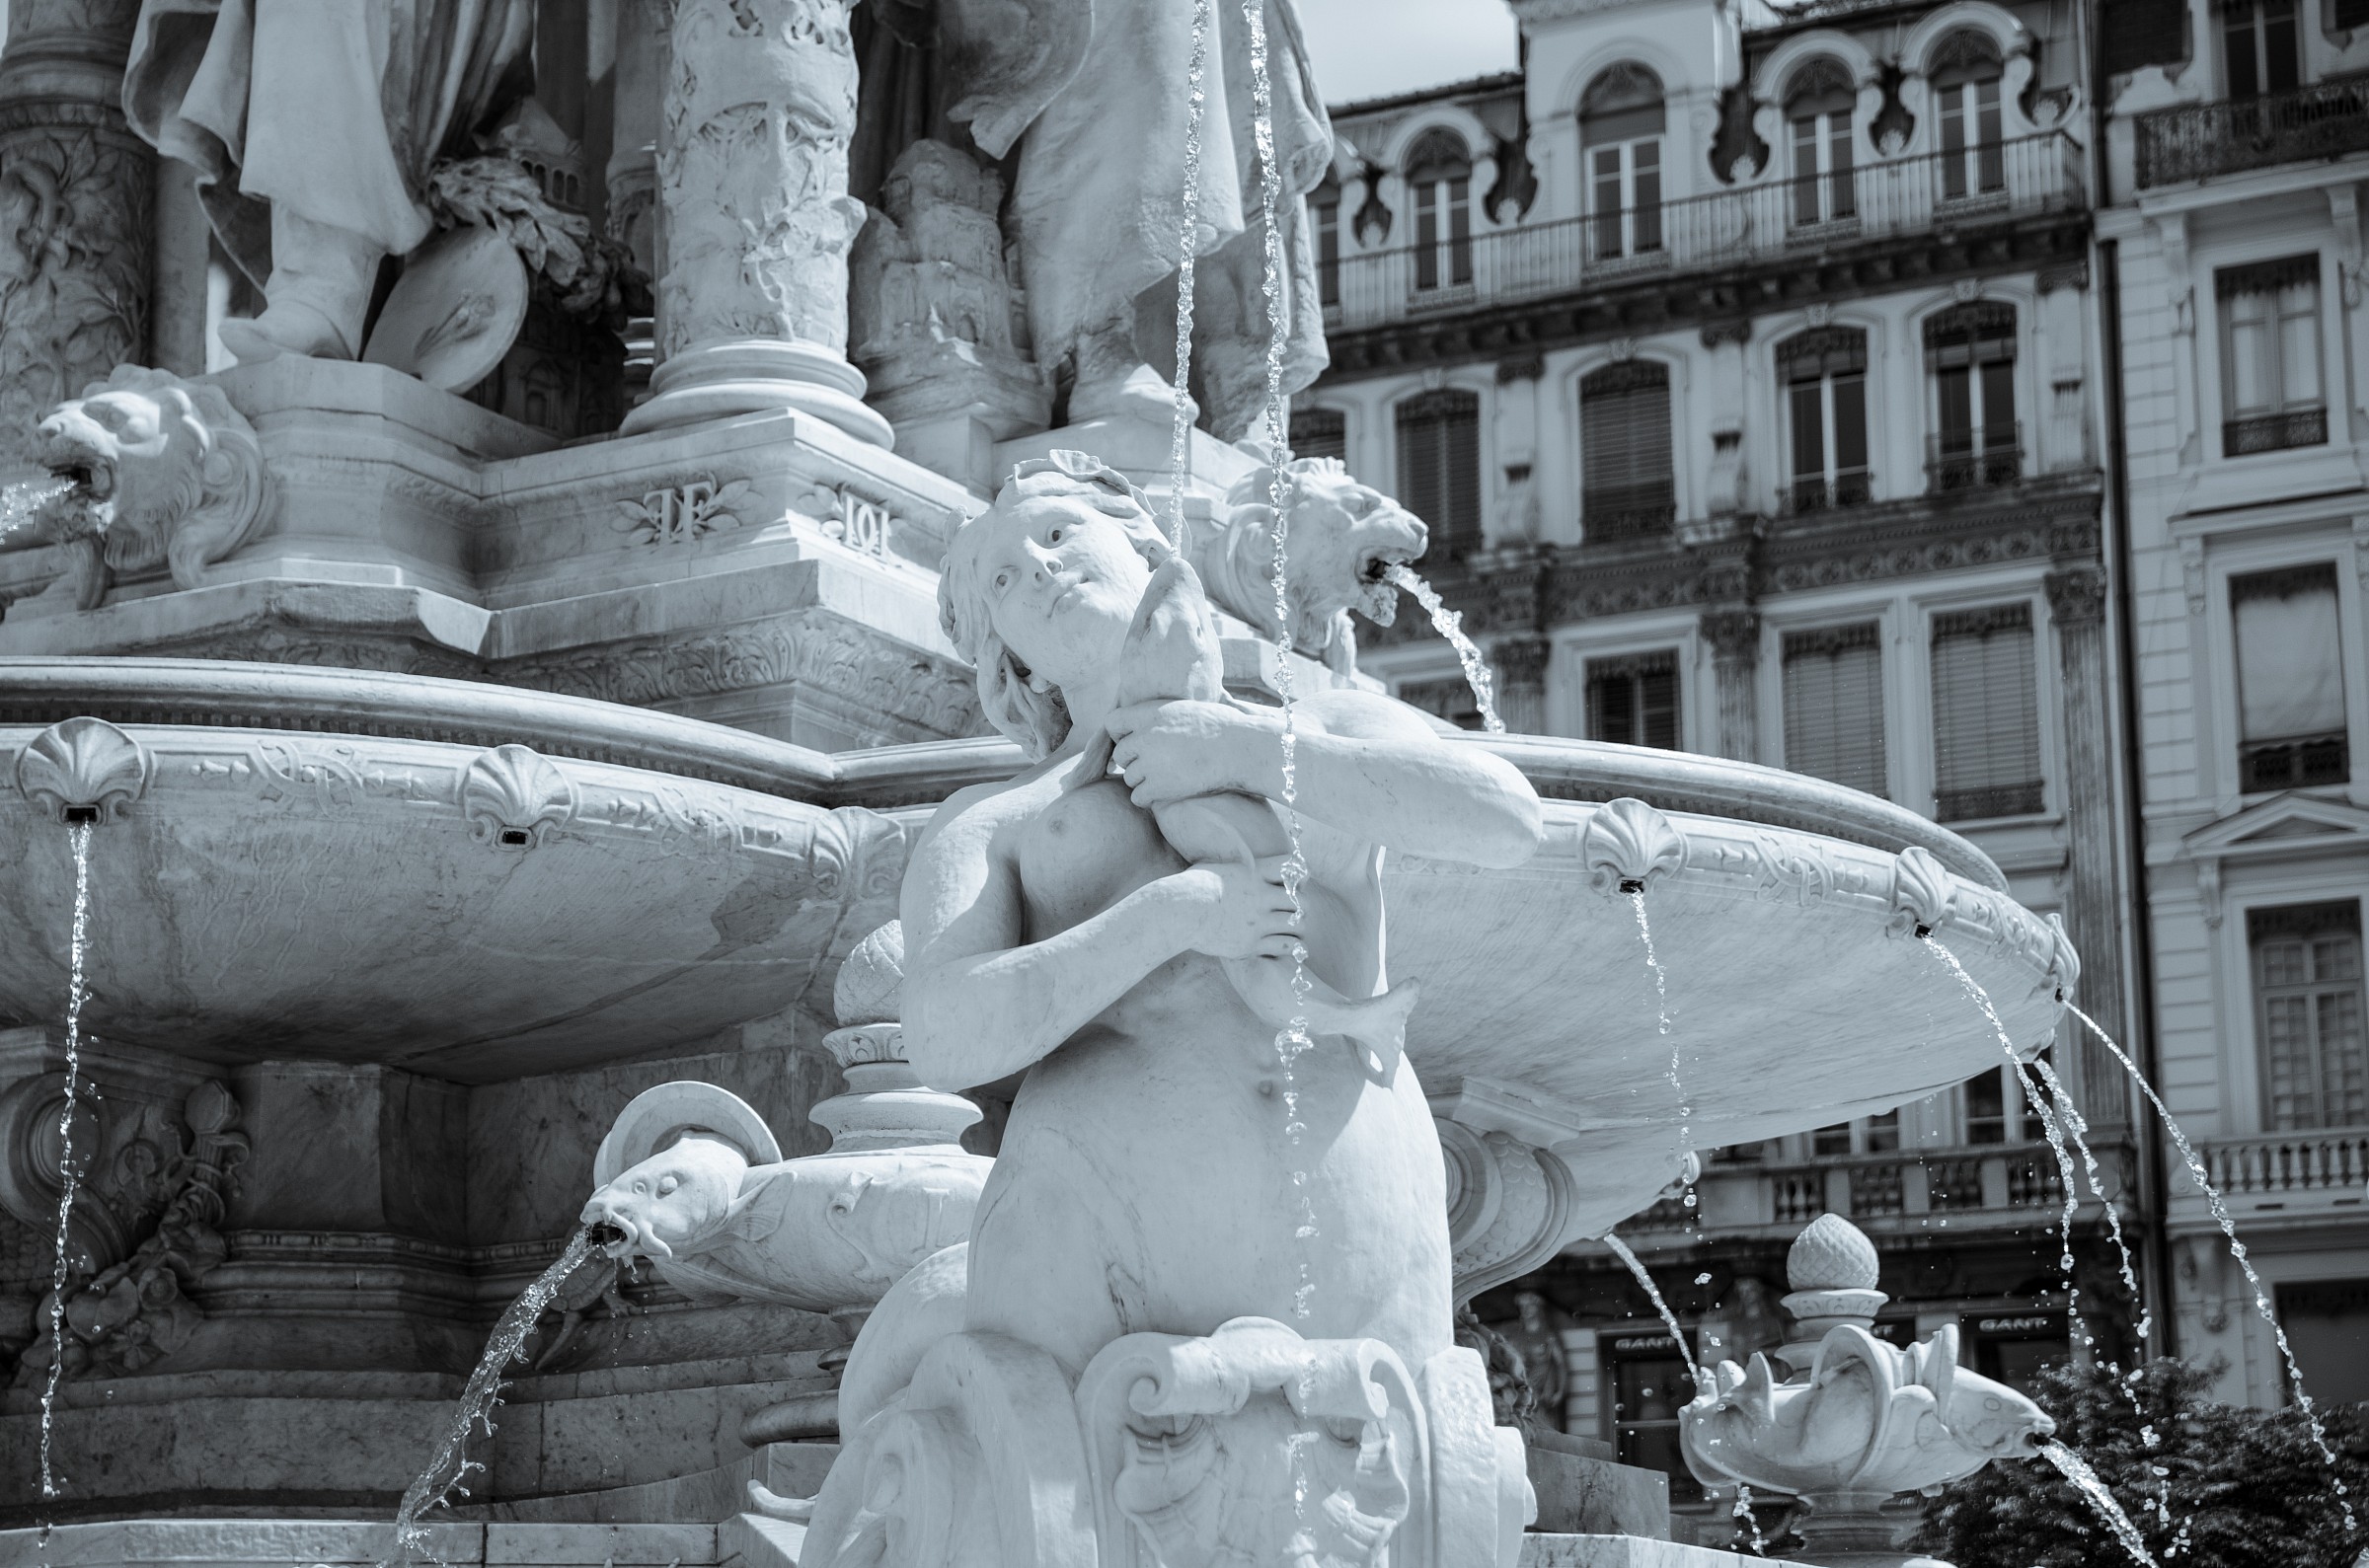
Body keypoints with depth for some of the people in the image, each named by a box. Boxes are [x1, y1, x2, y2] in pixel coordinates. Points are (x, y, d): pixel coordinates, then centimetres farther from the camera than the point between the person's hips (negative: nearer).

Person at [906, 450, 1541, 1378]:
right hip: (1090, 1252, 0)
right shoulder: (991, 824, 21)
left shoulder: (1325, 725, 24)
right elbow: (946, 1038, 1)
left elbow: (1506, 820, 4)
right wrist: (1170, 917, -9)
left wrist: (1246, 751, 2)